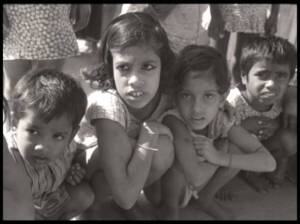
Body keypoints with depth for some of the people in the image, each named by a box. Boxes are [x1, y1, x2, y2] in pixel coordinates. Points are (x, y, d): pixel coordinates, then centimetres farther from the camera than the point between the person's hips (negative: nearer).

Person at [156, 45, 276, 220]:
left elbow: (270, 163, -23)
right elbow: (197, 178, -37)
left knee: (238, 149, -15)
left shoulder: (222, 120, -22)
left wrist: (220, 157, -33)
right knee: (180, 163, -36)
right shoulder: (174, 121, -36)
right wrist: (222, 146, -24)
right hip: (161, 189, -4)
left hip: (195, 185, 4)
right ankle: (169, 209, -3)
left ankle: (206, 198, 9)